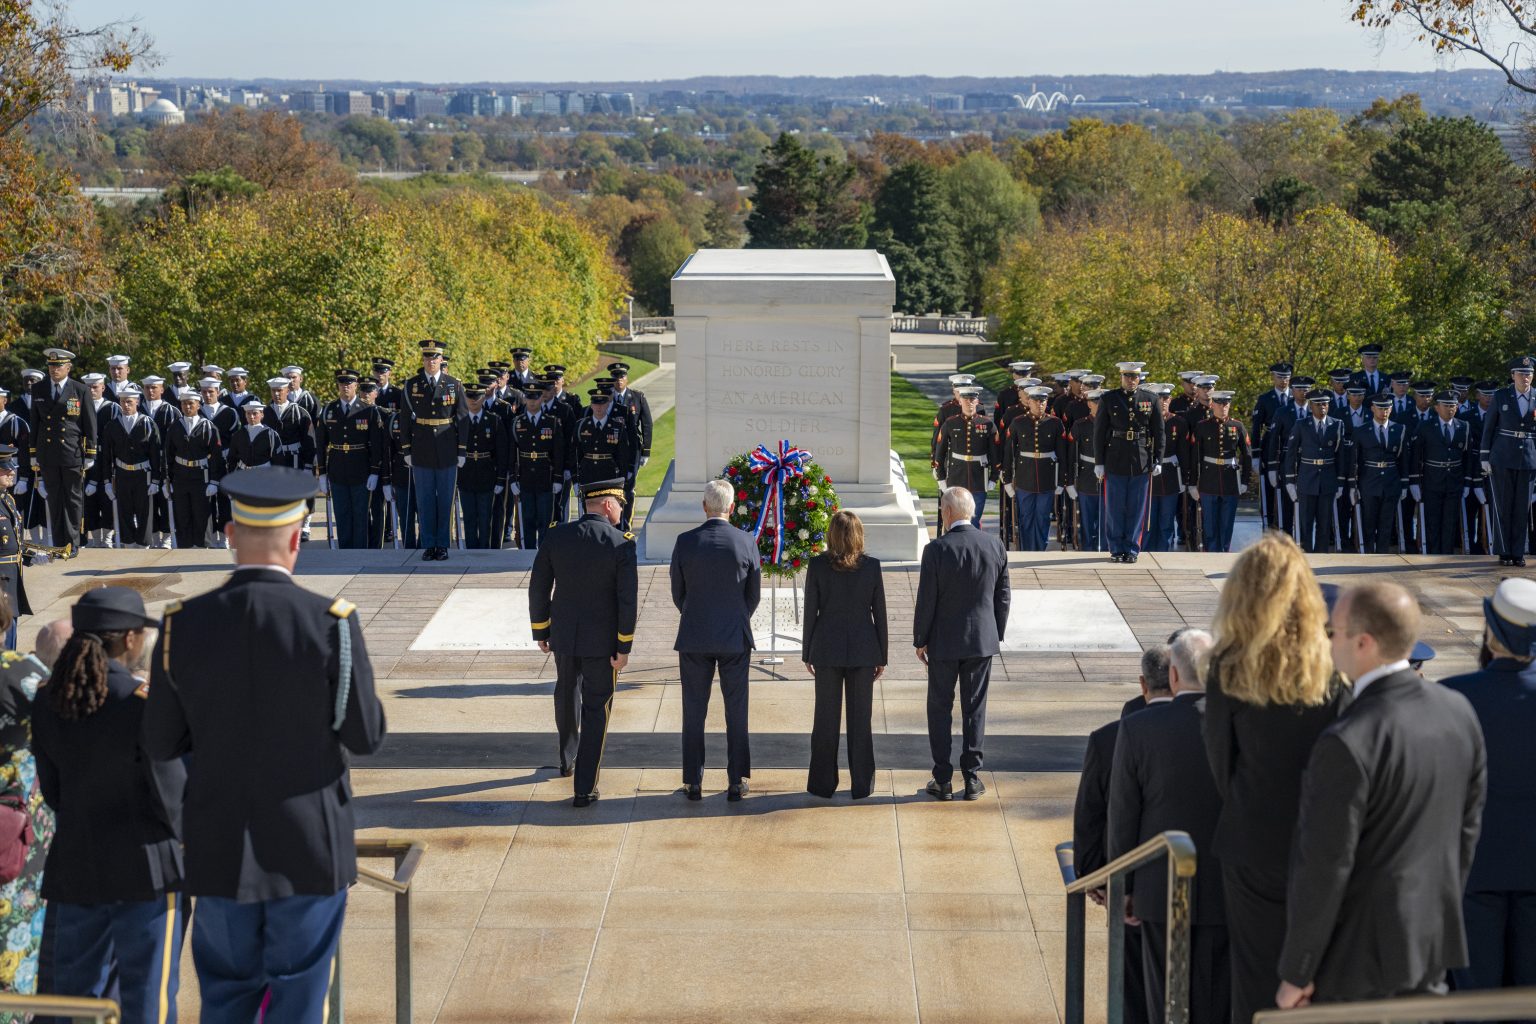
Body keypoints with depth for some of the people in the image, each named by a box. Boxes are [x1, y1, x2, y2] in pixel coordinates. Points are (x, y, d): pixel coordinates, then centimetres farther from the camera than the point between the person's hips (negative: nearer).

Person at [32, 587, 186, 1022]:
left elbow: (51, 789, 10)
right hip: (144, 865, -5)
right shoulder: (142, 701, -14)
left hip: (74, 866, 5)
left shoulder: (47, 701, 3)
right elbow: (170, 790, -11)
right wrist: (176, 841, 8)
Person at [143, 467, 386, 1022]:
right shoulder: (331, 622, -15)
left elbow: (160, 743, 1)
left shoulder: (183, 623, -7)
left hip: (220, 851, 2)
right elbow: (365, 736, -7)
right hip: (308, 851, -2)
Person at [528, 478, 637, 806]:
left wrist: (540, 631, 10)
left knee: (567, 696, 27)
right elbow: (628, 598, -17)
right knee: (596, 711, 6)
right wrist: (624, 647, -10)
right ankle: (584, 788, 3)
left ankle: (568, 760, 47)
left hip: (563, 634, 3)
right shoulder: (621, 543, -15)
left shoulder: (556, 537, -6)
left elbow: (538, 588, -2)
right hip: (602, 640, -3)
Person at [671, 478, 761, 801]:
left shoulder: (685, 542, -8)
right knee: (736, 712, 10)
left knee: (694, 713, 9)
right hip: (735, 640, 0)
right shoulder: (746, 542, -8)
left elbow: (677, 593, 1)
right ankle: (736, 782, 12)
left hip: (694, 639, 0)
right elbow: (754, 594, 1)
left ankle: (693, 783, 12)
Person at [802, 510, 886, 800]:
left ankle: (823, 783, 12)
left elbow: (810, 611, -3)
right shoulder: (871, 565, -5)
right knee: (860, 717, 8)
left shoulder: (817, 565, -7)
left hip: (827, 649, 0)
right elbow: (879, 613, -1)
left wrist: (808, 653, 7)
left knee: (826, 717, 8)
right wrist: (881, 656, 8)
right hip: (862, 648, 1)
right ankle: (861, 784, 11)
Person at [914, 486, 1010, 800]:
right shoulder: (995, 547, -4)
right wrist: (996, 634, 15)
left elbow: (926, 600, -12)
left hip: (943, 642, -3)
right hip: (982, 640, 3)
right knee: (975, 708, 11)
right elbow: (1002, 597, 3)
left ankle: (943, 780, 11)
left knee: (940, 708, 9)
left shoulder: (937, 549, -16)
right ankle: (972, 778, 14)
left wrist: (920, 641, -1)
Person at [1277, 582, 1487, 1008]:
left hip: (1359, 958, -7)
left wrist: (1296, 974, -10)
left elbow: (1324, 868, -20)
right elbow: (1468, 825, 8)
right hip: (1434, 942, 7)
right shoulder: (1458, 711, -3)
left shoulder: (1345, 745, -26)